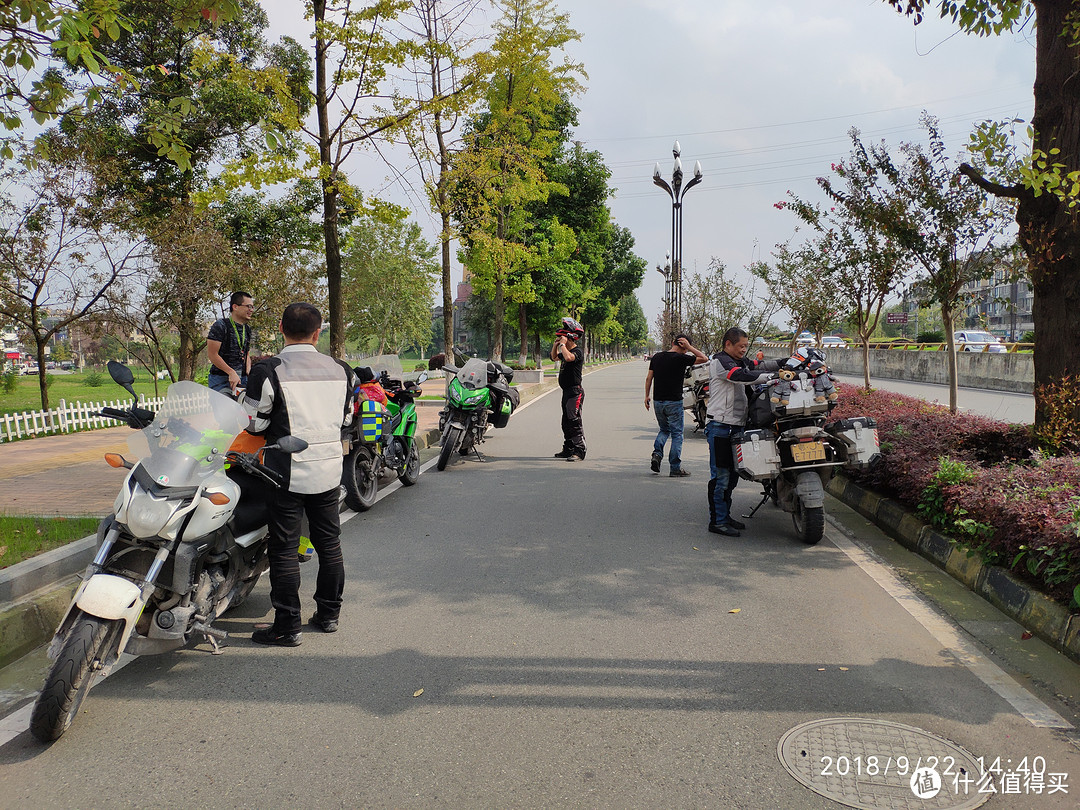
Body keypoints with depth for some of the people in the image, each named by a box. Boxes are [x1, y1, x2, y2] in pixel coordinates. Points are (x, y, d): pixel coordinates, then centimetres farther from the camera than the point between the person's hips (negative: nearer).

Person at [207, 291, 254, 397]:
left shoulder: (247, 329, 16)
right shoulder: (220, 325, -6)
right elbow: (212, 354, -12)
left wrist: (249, 373, 6)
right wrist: (231, 373, -16)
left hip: (242, 379, 7)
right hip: (220, 379, -6)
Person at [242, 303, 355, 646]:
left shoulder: (267, 371, -12)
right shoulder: (340, 369, 3)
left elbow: (254, 423, -8)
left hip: (288, 472, -4)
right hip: (329, 470, 5)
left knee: (284, 549, 4)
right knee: (329, 543, 15)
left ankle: (287, 626, 10)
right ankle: (329, 614, 26)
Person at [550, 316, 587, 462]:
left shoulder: (577, 351, -13)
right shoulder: (567, 351, 16)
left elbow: (568, 357, -34)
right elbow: (554, 357, 34)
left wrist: (562, 344, -19)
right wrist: (555, 345, 16)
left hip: (574, 392, -10)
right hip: (567, 391, 10)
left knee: (574, 421, -15)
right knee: (566, 422, 15)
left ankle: (579, 451, -16)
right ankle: (568, 450, 24)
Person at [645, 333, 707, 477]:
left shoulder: (657, 357, 5)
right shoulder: (681, 358, -12)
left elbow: (649, 378, 8)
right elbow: (704, 358, -4)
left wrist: (647, 395, 16)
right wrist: (689, 347, -3)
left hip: (658, 401, 5)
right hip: (674, 402, -5)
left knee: (664, 430, 22)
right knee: (677, 434, 4)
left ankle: (657, 453, -1)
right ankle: (675, 468, 6)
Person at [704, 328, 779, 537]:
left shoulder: (740, 361, 19)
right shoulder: (719, 361, -10)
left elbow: (759, 365, 11)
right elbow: (742, 376, -24)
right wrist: (772, 377, -26)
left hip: (736, 426, 9)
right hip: (720, 426, -9)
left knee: (732, 473, 14)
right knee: (721, 475, -6)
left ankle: (725, 515, 24)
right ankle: (717, 521, -1)